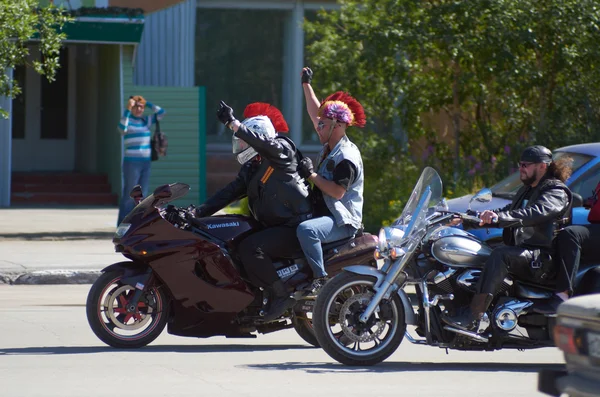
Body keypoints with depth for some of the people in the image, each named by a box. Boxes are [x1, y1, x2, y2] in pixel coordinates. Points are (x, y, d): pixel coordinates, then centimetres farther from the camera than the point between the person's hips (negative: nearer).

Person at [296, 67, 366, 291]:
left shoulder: (347, 157, -18)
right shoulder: (330, 146, 11)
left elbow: (338, 191, -27)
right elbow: (315, 113, 22)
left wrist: (312, 175, -21)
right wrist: (306, 85, 26)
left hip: (343, 222, -11)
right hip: (326, 215, 11)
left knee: (305, 230, -37)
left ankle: (321, 279, -37)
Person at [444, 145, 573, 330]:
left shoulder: (556, 192, -8)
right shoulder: (526, 191, 24)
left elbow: (536, 213, -27)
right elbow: (506, 213, 28)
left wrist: (499, 217, -41)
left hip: (544, 258, -10)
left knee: (500, 255, -34)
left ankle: (472, 317, -42)